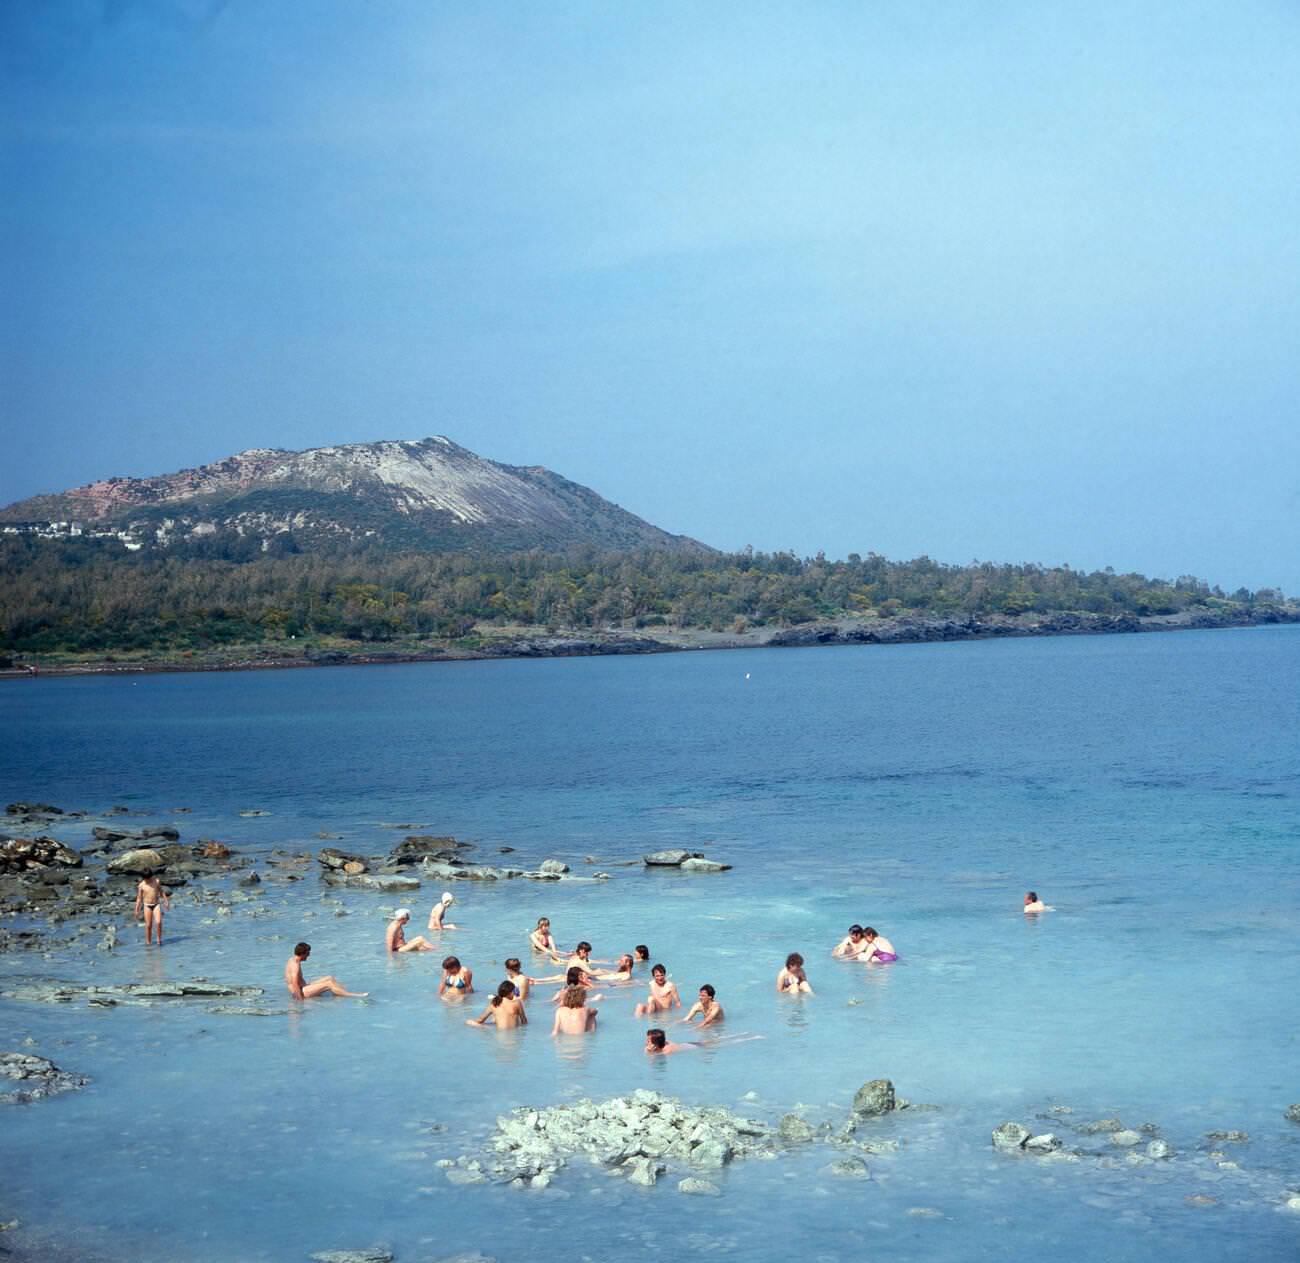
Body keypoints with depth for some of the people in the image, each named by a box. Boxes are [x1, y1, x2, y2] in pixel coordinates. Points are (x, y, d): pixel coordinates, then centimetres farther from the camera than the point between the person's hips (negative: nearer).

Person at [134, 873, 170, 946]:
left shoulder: (157, 881, -1)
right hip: (147, 906, 0)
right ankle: (148, 942, 11)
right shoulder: (141, 885, -5)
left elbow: (161, 892, 10)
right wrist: (137, 911, 0)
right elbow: (139, 899, 0)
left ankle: (159, 940, -4)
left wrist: (166, 902, 9)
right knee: (148, 925, 0)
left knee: (158, 922, -16)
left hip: (156, 905, 1)